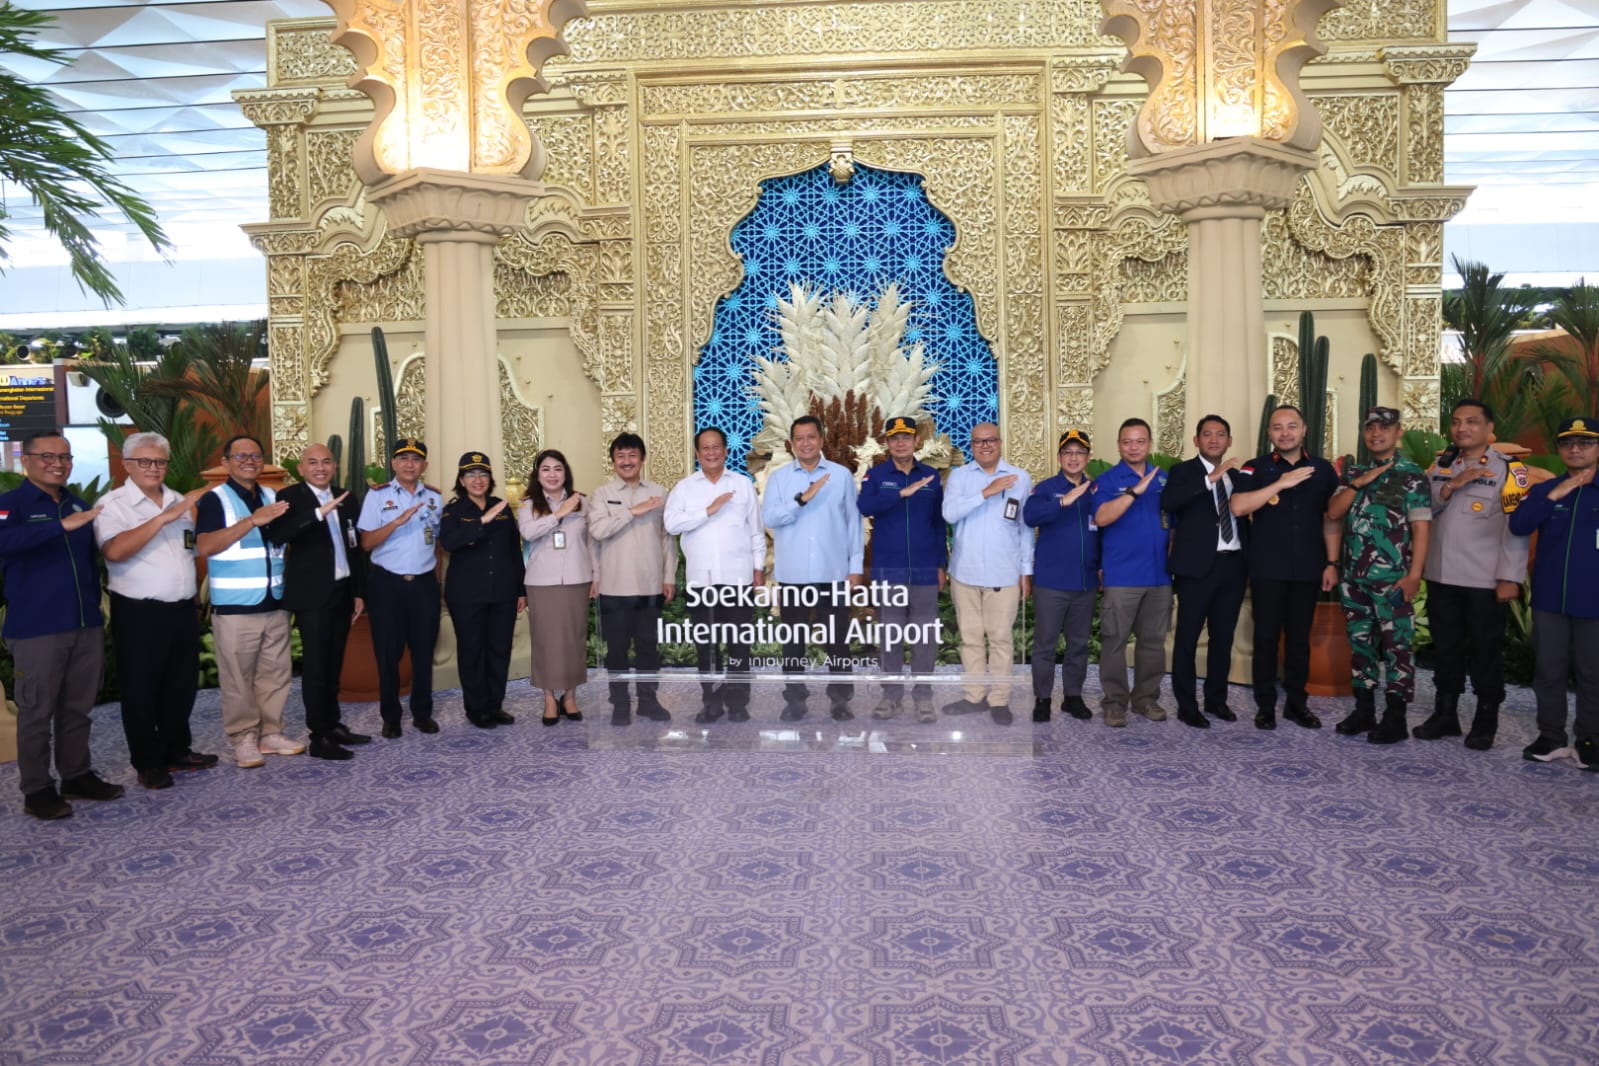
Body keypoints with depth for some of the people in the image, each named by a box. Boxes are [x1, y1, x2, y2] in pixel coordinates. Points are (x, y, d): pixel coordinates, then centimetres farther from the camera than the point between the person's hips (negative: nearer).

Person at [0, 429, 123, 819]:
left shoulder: (80, 505, 13)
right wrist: (61, 525, -35)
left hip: (86, 626, 6)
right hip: (36, 630, -6)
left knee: (78, 708, 13)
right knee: (37, 712, 3)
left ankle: (77, 776, 24)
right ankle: (37, 790, 11)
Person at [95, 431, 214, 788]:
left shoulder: (180, 502, 12)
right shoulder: (113, 504, -7)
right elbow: (115, 550, -24)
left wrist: (196, 595, 17)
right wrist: (164, 517, -26)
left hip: (183, 609, 6)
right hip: (139, 613, -6)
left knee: (182, 685, 14)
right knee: (141, 690, 4)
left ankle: (177, 751, 28)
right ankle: (147, 763, 15)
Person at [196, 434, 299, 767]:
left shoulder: (273, 497, 13)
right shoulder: (215, 499, -5)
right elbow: (205, 546, -20)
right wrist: (253, 520, -24)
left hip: (275, 604, 6)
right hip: (235, 608, -5)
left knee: (276, 674, 10)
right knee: (238, 678, 1)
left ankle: (271, 733, 20)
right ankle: (243, 738, 11)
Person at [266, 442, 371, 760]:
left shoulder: (345, 498, 10)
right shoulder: (290, 497, -7)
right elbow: (276, 535, -25)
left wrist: (359, 592, 12)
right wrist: (319, 513, -34)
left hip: (342, 591, 6)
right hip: (312, 595, -6)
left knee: (334, 664, 14)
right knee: (315, 666, -2)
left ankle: (333, 724, 25)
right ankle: (319, 737, 2)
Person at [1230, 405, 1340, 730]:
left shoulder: (1323, 469, 7)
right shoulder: (1255, 468, -1)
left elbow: (1330, 519, 11)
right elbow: (1238, 507, -17)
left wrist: (1332, 563, 6)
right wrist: (1280, 484, -20)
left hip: (1308, 569, 2)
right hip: (1267, 569, -2)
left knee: (1300, 638, 9)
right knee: (1266, 638, 4)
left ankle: (1297, 703, 20)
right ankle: (1265, 706, 13)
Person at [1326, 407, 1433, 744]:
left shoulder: (1412, 475, -2)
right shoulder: (1353, 473, 13)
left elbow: (1421, 527, -7)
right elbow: (1333, 513, 4)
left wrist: (1414, 574, -14)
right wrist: (1358, 483, -8)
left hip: (1392, 578, -5)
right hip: (1354, 577, 5)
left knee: (1397, 647, -1)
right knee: (1360, 644, 12)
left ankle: (1396, 719, 6)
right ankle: (1363, 711, 22)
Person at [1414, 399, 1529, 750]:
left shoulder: (1508, 469, -6)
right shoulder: (1440, 465, 12)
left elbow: (1516, 527, -11)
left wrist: (1510, 577, -16)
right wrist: (1451, 485, -12)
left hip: (1485, 579, -5)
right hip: (1441, 576, 5)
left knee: (1486, 650, 5)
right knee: (1445, 647, 13)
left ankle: (1485, 721, 18)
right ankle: (1445, 714, 25)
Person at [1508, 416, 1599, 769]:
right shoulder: (1544, 490, 8)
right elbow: (1518, 525, -8)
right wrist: (1554, 496, -16)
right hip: (1549, 600, 2)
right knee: (1548, 672, 8)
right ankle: (1550, 736, 18)